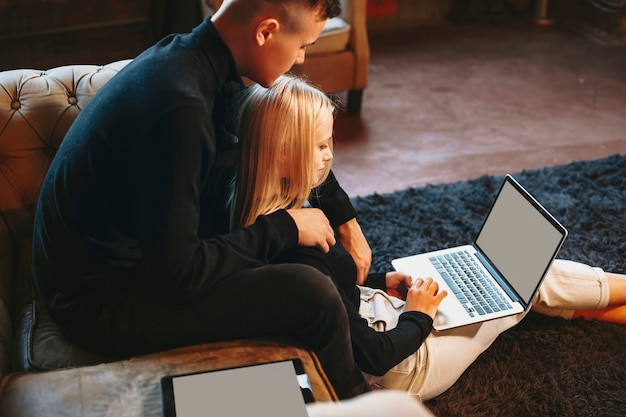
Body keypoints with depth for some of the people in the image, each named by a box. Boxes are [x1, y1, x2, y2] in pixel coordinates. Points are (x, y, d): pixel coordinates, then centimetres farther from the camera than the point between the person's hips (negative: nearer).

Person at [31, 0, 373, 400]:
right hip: (101, 299, -9)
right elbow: (176, 275, -28)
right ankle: (352, 399, 11)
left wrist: (345, 220, 10)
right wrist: (285, 227, -18)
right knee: (313, 295, -19)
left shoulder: (192, 57, -3)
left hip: (144, 252, 9)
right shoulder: (178, 108, -31)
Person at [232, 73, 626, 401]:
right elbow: (374, 357, -28)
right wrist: (419, 315, -11)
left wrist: (381, 281, 5)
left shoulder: (269, 219, -6)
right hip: (399, 368, -8)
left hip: (373, 314, 8)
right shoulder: (295, 251, -36)